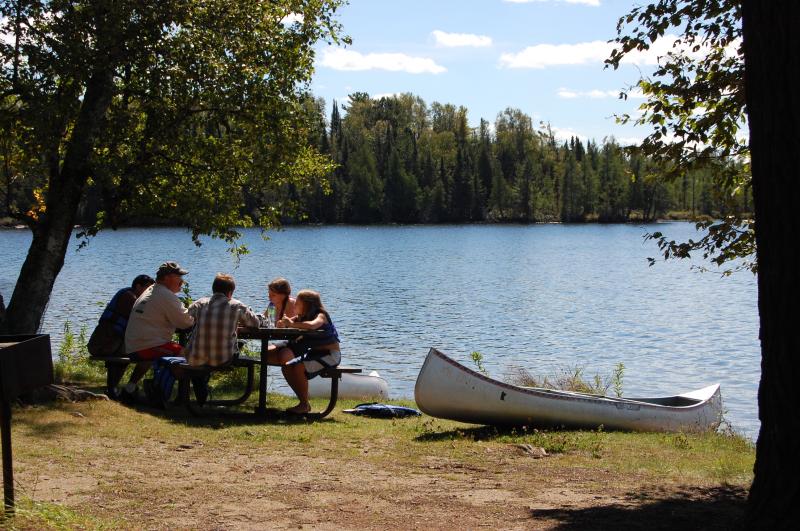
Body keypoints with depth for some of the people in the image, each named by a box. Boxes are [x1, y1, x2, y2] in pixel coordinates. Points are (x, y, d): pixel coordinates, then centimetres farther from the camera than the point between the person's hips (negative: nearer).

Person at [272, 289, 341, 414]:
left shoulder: (321, 315, -15)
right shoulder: (302, 317, 10)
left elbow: (312, 325, -40)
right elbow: (282, 325, 2)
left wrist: (293, 324, -32)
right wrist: (283, 324, -21)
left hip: (330, 354, -9)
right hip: (313, 352, 9)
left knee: (299, 367, -28)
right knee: (286, 367, -6)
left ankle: (305, 405, -17)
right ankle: (303, 402, 0)